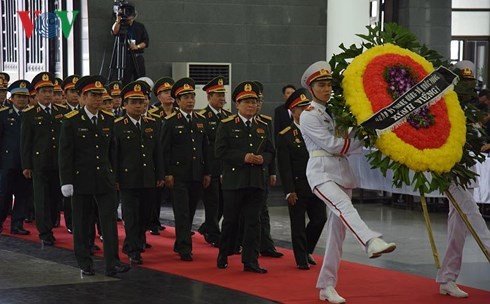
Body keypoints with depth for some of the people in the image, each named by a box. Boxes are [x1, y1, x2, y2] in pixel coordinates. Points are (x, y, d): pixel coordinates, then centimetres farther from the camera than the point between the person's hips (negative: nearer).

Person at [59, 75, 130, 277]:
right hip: (81, 181, -3)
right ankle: (85, 264, 15)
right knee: (82, 224, 5)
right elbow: (65, 154, -6)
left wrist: (116, 176, 12)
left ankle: (112, 264, -5)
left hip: (105, 180, 3)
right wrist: (66, 182, -11)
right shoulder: (72, 121, -5)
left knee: (110, 220, -5)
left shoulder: (109, 120, 7)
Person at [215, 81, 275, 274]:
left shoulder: (263, 126, 13)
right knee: (230, 220, 6)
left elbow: (270, 152, 15)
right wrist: (243, 157, -17)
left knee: (253, 221, 2)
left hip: (257, 181, 3)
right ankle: (223, 256, 23)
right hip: (234, 180, -3)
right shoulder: (227, 125, -1)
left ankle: (250, 261, 4)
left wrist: (262, 158, -8)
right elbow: (220, 151, -9)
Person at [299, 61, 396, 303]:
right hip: (321, 171, -7)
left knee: (337, 231, 5)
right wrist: (361, 137, -7)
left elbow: (344, 146, 16)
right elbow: (332, 145, -12)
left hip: (342, 171, 7)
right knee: (344, 206, -34)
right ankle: (372, 242, -61)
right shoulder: (309, 116, -3)